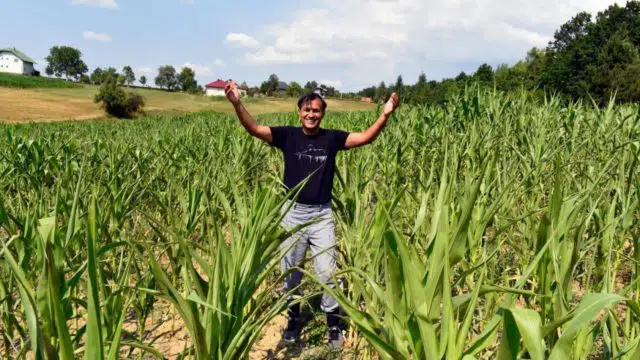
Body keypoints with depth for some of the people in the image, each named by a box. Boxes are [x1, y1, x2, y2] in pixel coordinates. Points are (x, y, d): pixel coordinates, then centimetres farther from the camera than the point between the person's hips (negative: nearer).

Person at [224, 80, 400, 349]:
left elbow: (366, 138, -10)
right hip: (292, 213, 1)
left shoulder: (331, 138, -2)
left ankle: (334, 324, 21)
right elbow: (254, 129, -14)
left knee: (327, 272, 4)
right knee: (291, 272, 13)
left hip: (322, 215, 0)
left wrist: (385, 114, -25)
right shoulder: (288, 135, -3)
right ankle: (294, 319, 34)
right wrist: (237, 104, -31)